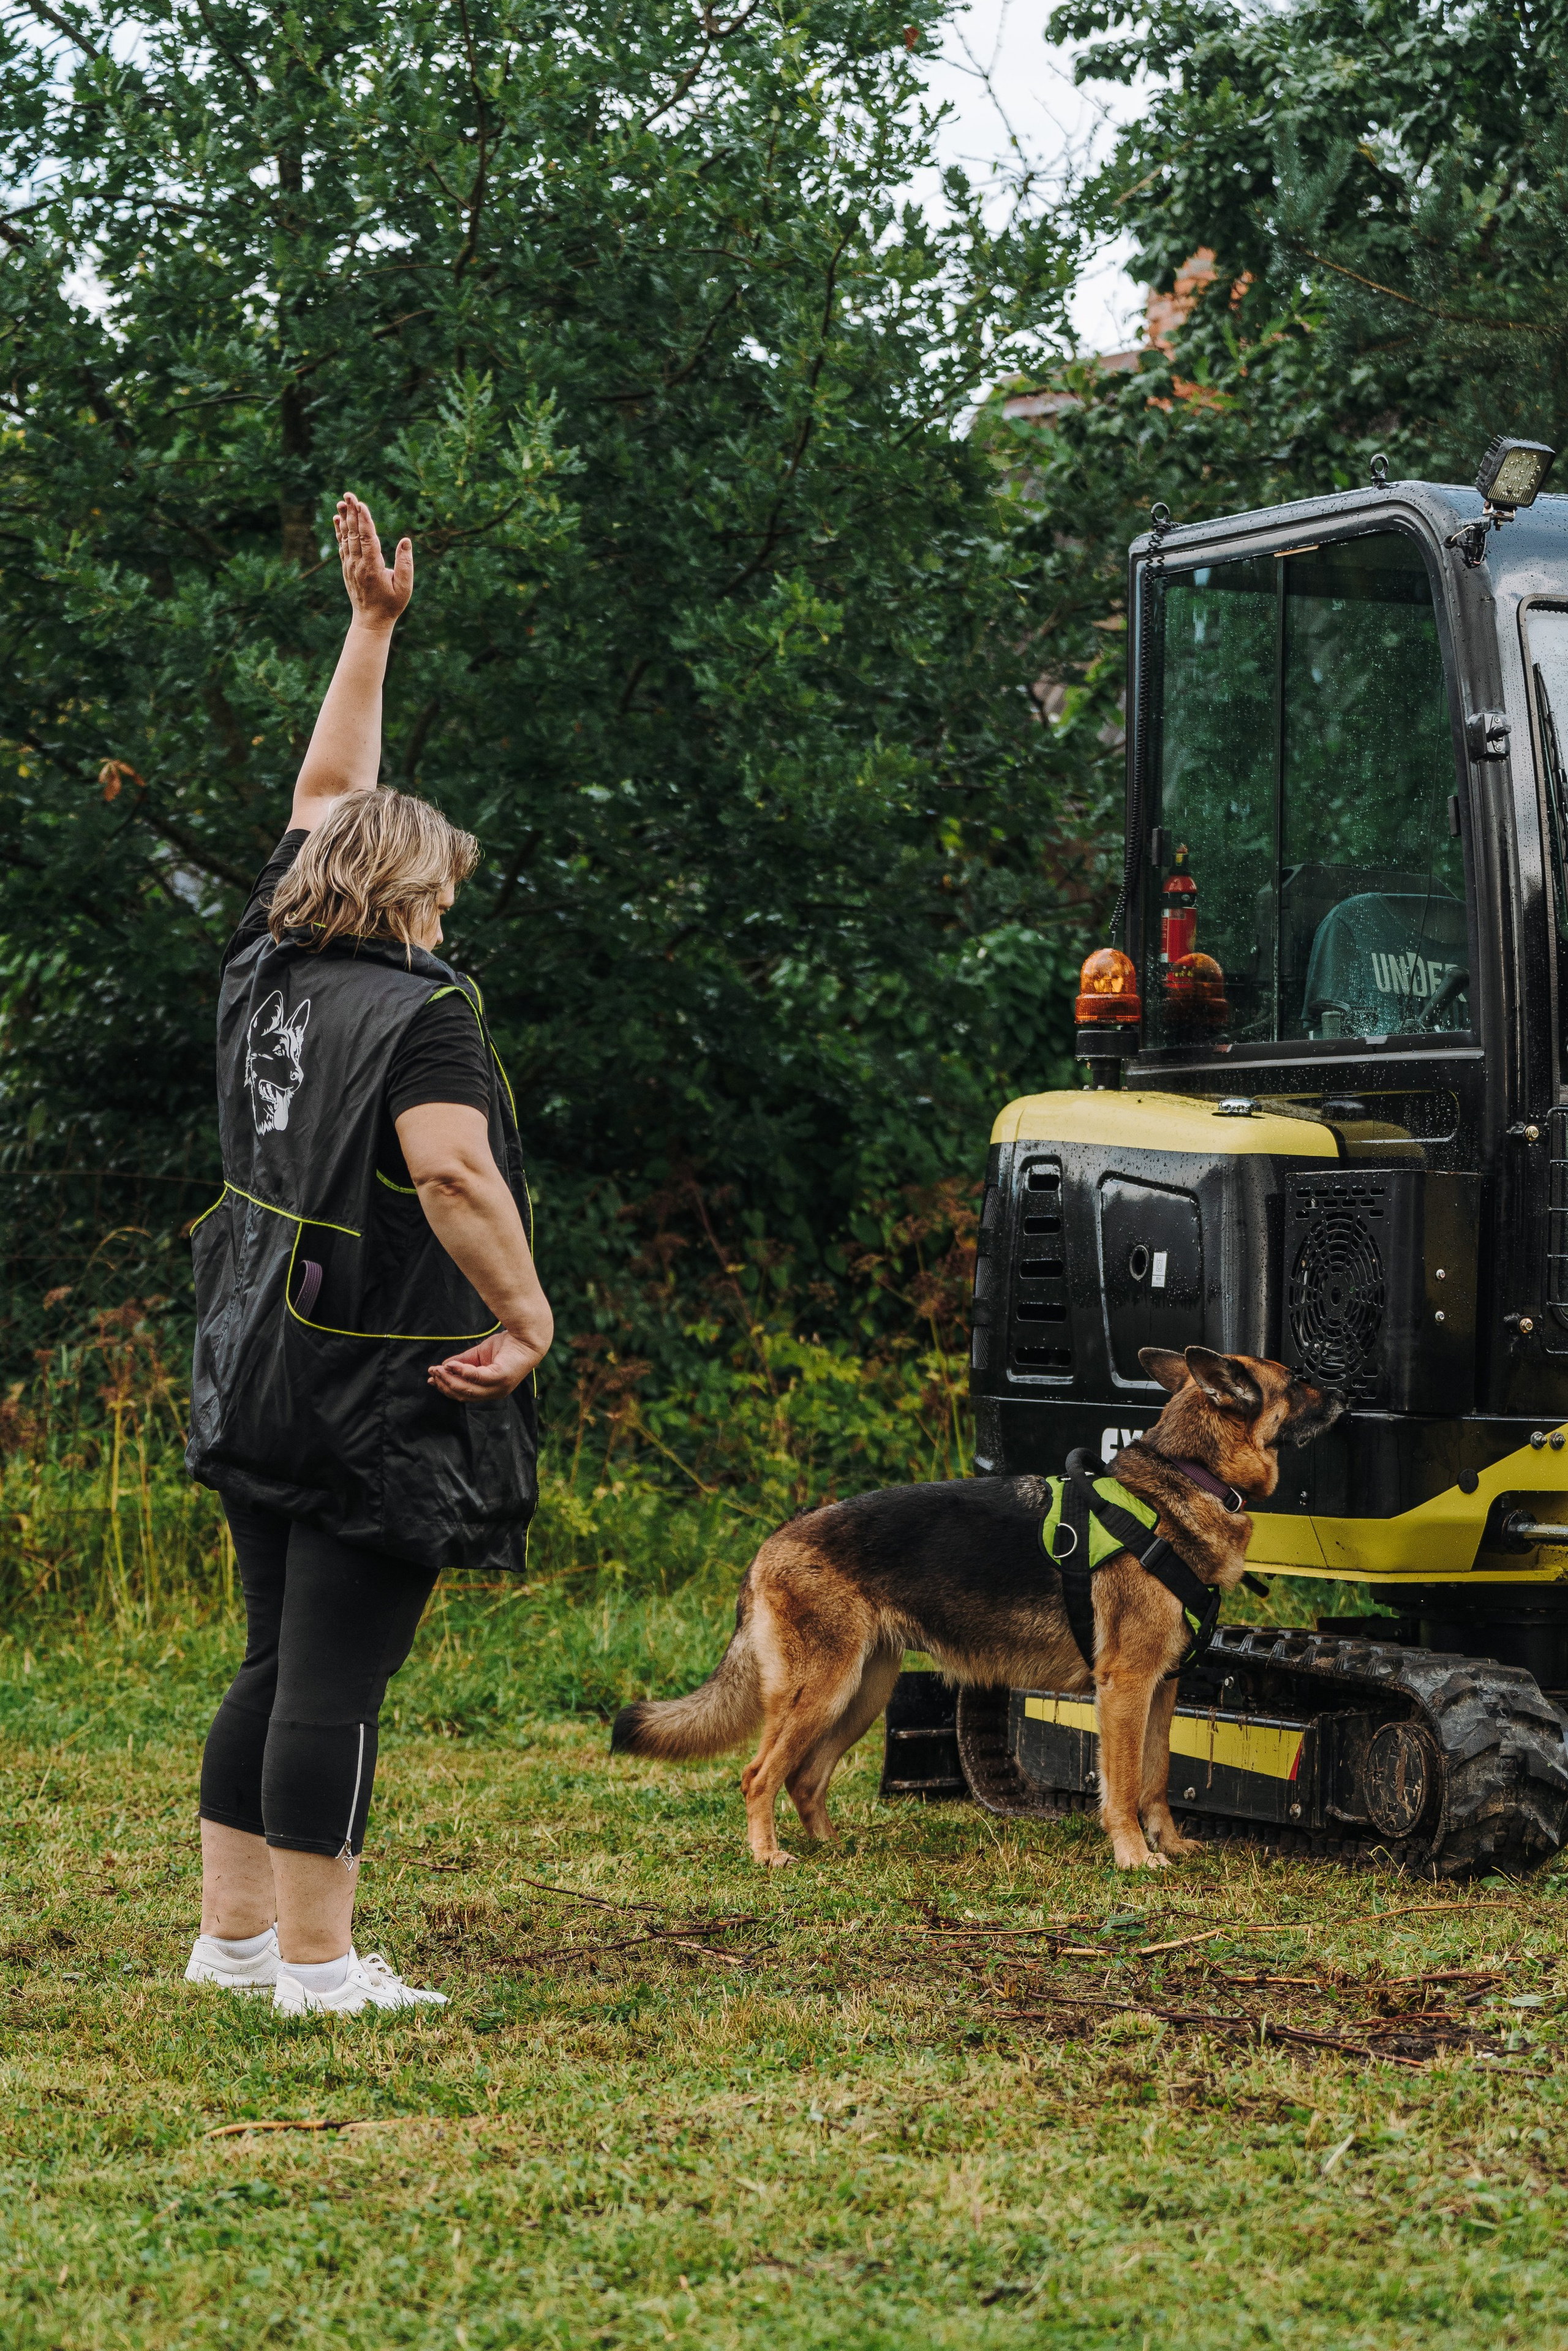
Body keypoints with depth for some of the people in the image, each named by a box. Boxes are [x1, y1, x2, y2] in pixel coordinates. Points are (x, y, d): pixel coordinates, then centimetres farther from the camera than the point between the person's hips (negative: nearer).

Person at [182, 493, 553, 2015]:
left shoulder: (265, 971, 10)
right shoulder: (419, 1011, -13)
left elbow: (327, 792, 22)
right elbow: (453, 1172, -27)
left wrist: (371, 626, 27)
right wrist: (528, 1317, -18)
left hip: (257, 1378, 8)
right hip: (376, 1397, -8)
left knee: (276, 1664, 15)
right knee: (332, 1679, -5)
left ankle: (232, 1932, 20)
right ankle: (315, 1960, 0)